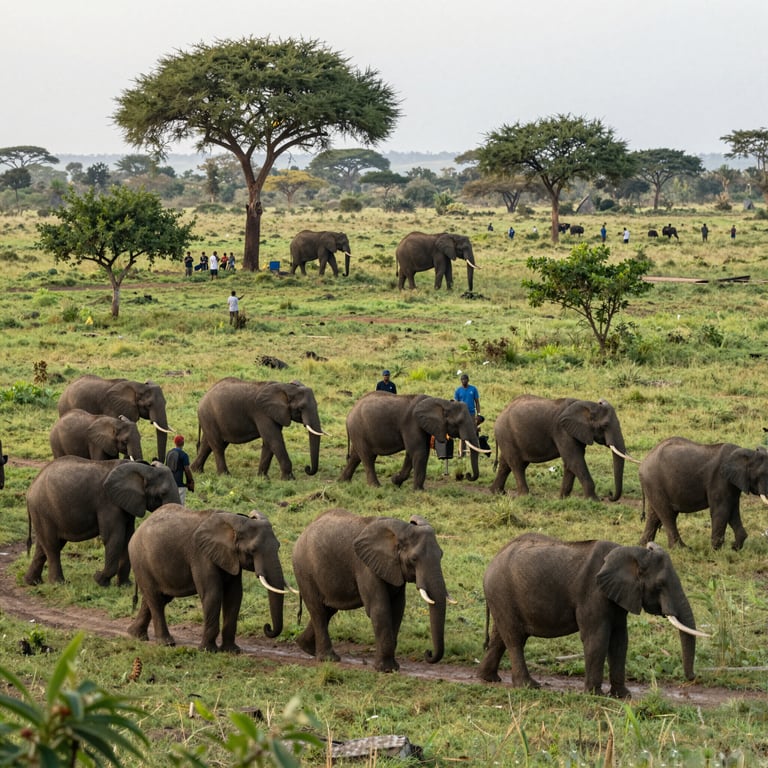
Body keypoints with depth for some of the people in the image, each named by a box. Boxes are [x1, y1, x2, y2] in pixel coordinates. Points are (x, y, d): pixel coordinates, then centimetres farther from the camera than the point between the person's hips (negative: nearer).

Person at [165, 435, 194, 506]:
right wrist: (191, 481, -3)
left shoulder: (169, 453, 8)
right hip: (180, 483, -6)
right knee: (181, 503, -4)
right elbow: (187, 469, -13)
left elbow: (166, 467, 14)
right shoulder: (183, 455, -12)